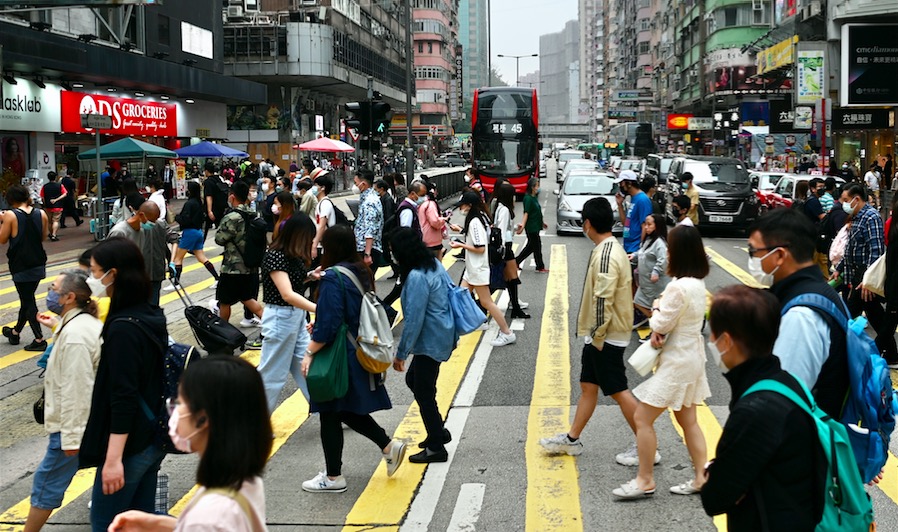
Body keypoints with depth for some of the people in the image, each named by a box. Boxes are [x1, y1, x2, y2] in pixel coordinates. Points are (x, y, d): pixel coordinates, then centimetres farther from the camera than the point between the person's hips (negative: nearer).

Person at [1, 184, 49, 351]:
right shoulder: (41, 214, -1)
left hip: (21, 266, -5)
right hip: (38, 264, 5)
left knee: (27, 300, 1)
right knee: (27, 298, 17)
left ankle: (39, 339, -2)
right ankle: (15, 332, 35)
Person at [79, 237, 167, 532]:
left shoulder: (123, 328, -23)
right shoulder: (151, 315, 4)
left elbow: (124, 398, -25)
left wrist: (113, 459, -23)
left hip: (130, 445, -9)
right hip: (152, 438, 9)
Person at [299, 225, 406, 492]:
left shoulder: (333, 278, -20)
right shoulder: (361, 272, 5)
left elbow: (328, 325, -23)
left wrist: (310, 353, -13)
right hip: (359, 353, 8)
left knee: (330, 415, 5)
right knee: (348, 410, 22)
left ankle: (333, 477, 15)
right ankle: (389, 446, 19)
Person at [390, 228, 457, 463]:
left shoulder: (417, 277, -24)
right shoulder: (435, 264, 4)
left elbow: (414, 319, -23)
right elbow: (451, 291, 15)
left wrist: (401, 353, -14)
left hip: (431, 342, -10)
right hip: (443, 335, 10)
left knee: (424, 392, 2)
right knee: (413, 380, 22)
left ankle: (436, 448, 14)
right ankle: (439, 432, 30)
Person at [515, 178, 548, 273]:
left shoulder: (534, 197, 11)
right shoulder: (528, 198, -17)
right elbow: (526, 213, -22)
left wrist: (542, 222, 29)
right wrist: (523, 225, -31)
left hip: (535, 226, 10)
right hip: (531, 227, -10)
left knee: (531, 246, 15)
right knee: (537, 246, 0)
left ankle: (516, 261, 23)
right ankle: (540, 267, 11)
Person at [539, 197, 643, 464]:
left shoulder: (605, 256, -23)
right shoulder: (612, 248, 10)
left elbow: (603, 300, -26)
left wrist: (598, 336, -18)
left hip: (606, 337, -10)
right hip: (598, 335, 10)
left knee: (619, 391, -2)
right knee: (588, 385, 17)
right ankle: (572, 439, 28)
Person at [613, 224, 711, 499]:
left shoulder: (679, 287, -26)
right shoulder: (698, 282, 4)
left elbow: (660, 323, -18)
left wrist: (656, 308, 2)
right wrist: (659, 318, -10)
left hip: (676, 362, -10)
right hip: (691, 356, 10)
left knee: (642, 418, 0)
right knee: (688, 421, 18)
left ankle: (645, 480, 8)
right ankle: (700, 477, 24)